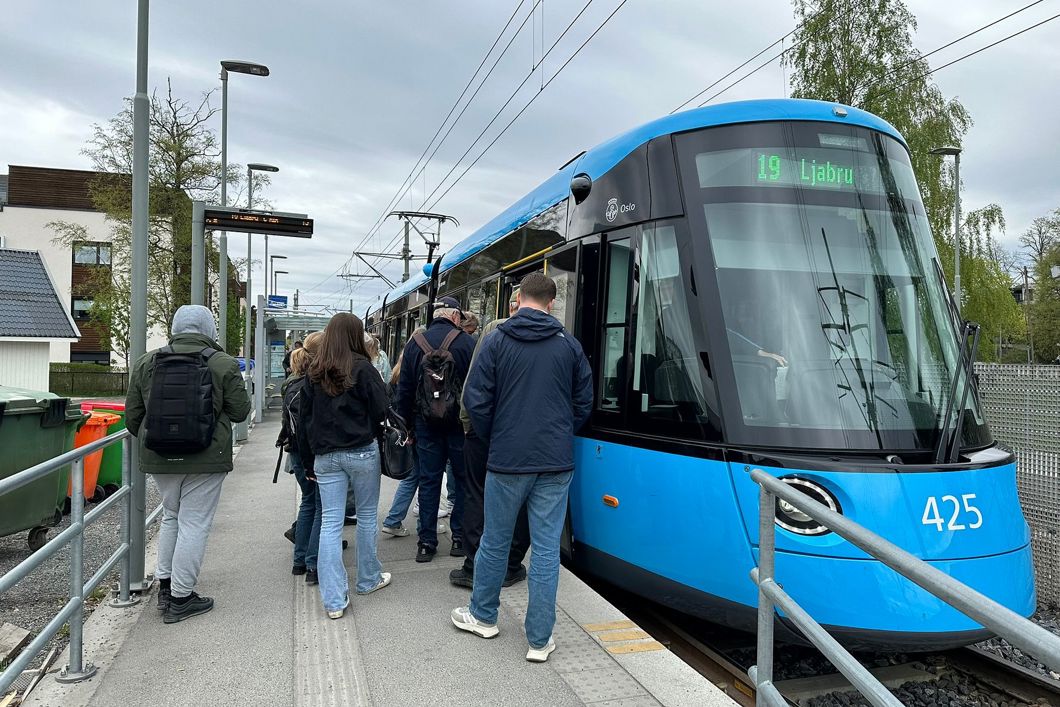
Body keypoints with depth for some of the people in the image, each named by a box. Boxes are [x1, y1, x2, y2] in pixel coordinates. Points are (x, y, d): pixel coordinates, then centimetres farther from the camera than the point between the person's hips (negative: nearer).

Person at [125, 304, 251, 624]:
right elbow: (240, 411, -3)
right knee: (194, 524, 4)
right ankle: (180, 598, 12)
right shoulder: (224, 364, -9)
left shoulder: (147, 361, 3)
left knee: (171, 515, 23)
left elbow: (132, 416, 8)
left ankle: (165, 585, 28)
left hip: (159, 457, 5)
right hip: (205, 459, -4)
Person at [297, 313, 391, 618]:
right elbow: (380, 409, -9)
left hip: (325, 455, 4)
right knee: (366, 516, 13)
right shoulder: (362, 368, -9)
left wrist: (309, 461, 16)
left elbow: (304, 420, 10)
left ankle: (333, 599, 4)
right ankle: (368, 579, 29)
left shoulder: (315, 373, 7)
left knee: (329, 523, 4)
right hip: (362, 452, -4)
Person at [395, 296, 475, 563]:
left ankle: (426, 542, 12)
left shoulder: (414, 344, 4)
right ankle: (459, 537, 14)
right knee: (464, 478, 10)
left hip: (426, 423, 3)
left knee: (428, 480, 9)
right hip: (459, 421, -3)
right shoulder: (466, 343, -7)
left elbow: (405, 389, 5)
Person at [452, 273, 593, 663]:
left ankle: (482, 616, 35)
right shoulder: (569, 344, 2)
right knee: (546, 548, 6)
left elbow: (476, 400, -6)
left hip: (507, 460, -1)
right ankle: (540, 639, 14)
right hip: (556, 462, 1)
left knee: (495, 540, 15)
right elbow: (583, 403, 7)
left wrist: (492, 440, 10)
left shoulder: (497, 341, -5)